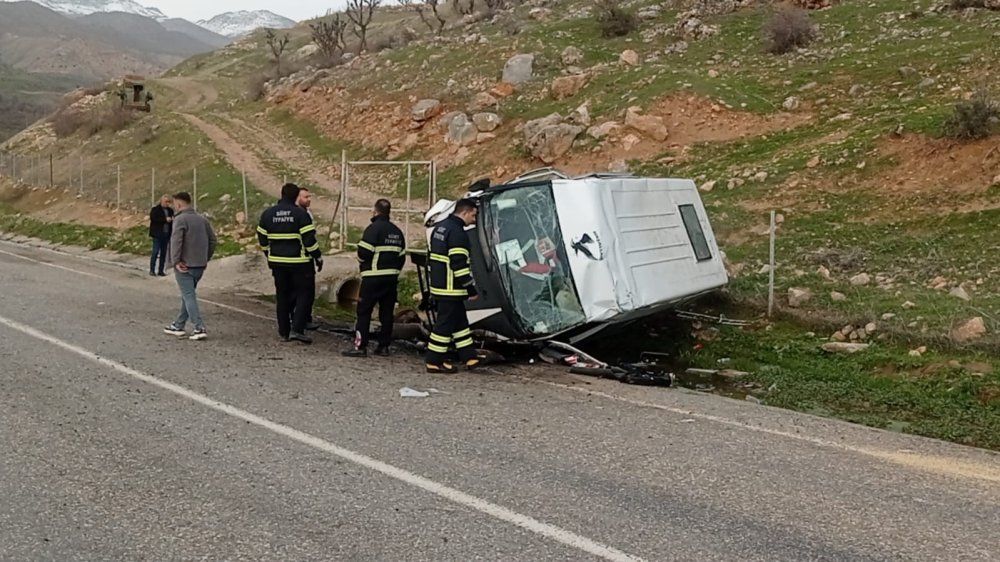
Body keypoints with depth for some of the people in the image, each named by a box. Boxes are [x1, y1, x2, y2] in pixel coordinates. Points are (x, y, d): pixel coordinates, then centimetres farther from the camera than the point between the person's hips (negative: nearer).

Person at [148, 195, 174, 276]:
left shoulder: (170, 210, 13)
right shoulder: (155, 209, -2)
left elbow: (172, 220, 18)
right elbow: (153, 219, -15)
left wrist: (172, 220, -7)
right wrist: (165, 220, -21)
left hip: (166, 235, 5)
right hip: (157, 234, -5)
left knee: (163, 253, 5)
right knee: (155, 252, -7)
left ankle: (161, 270, 10)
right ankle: (152, 270, -1)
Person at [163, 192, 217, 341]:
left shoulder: (180, 219, -11)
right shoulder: (202, 219, 12)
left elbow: (176, 241, -22)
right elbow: (213, 240, 12)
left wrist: (175, 261, -19)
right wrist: (206, 258, 17)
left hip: (184, 265, -7)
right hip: (200, 265, 7)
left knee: (189, 296, -4)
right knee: (188, 295, 17)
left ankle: (200, 328, -10)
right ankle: (179, 326, 26)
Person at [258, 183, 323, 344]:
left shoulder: (267, 214, 5)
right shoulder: (300, 213, -11)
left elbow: (262, 239, 11)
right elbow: (309, 239, -14)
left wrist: (270, 255, 24)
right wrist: (318, 257, -4)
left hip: (277, 262, 5)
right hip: (299, 262, -5)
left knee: (283, 295, 14)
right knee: (303, 294, 4)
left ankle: (284, 331, 17)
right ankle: (297, 329, -8)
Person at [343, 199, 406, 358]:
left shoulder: (374, 228, -11)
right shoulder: (397, 231, 12)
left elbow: (363, 253, -17)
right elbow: (402, 256, 14)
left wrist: (362, 260, 4)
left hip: (373, 277, -7)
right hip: (391, 278, 7)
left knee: (364, 311, -3)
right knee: (387, 312, 10)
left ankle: (360, 346, -8)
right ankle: (384, 346, 12)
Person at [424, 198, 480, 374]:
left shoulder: (440, 227, 15)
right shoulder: (457, 232, -17)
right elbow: (459, 264, -22)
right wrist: (471, 288, -17)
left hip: (439, 285, 10)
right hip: (451, 288, -10)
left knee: (460, 321, 15)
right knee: (445, 323, -3)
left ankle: (470, 358, 21)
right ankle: (434, 362, 3)